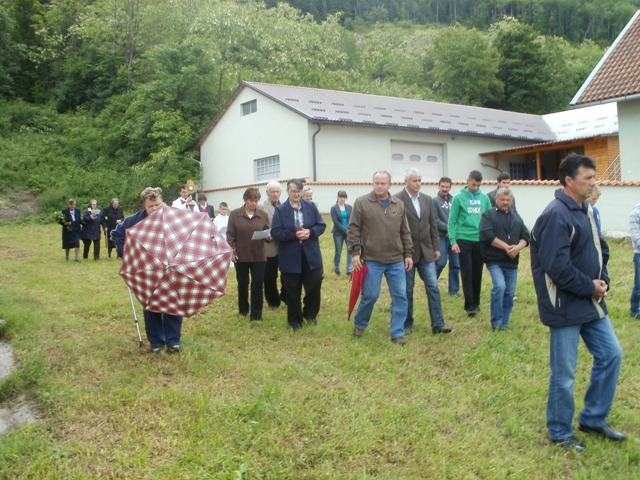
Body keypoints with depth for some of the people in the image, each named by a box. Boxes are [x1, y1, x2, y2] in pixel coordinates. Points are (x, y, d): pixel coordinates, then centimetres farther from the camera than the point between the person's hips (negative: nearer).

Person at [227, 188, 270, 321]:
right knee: (242, 283, 12)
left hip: (258, 255, 1)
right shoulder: (234, 214, -2)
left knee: (258, 283, -2)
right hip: (241, 255, 0)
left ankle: (256, 313, 5)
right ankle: (243, 309, 30)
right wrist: (232, 251, -10)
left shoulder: (263, 215, 2)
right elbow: (230, 234, -2)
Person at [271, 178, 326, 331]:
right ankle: (295, 320, 22)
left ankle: (310, 314, 28)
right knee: (292, 291, 7)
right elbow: (275, 232, -9)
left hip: (311, 255, 2)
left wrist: (310, 232, -16)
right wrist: (294, 234, -21)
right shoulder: (280, 210, -3)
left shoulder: (311, 206, 4)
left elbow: (321, 225, 4)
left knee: (315, 285, 5)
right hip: (290, 258, -2)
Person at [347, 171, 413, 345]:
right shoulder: (361, 202, -4)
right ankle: (359, 324, 27)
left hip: (396, 260, 4)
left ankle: (397, 333, 13)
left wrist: (408, 254, 8)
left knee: (400, 296, 3)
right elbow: (353, 230, -4)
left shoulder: (399, 205, 8)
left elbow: (405, 232, 12)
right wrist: (355, 252, -10)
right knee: (370, 296, 1)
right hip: (371, 260, -4)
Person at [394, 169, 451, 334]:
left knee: (433, 287, 1)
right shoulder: (397, 200, -9)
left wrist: (436, 247, 8)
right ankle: (406, 324, 18)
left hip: (426, 251, 5)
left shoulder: (427, 199, 9)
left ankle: (438, 324, 5)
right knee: (407, 289, 6)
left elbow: (433, 225, 12)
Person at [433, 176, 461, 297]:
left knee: (455, 264, 5)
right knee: (441, 263, -8)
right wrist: (448, 228, -12)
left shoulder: (454, 200, 11)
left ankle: (454, 290, 15)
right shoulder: (435, 200, -1)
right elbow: (435, 220, -9)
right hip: (441, 237, -4)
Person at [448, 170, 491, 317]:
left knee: (477, 273, 10)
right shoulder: (458, 198, -3)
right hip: (464, 240, -3)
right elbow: (452, 221, -3)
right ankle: (470, 305, -1)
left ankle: (476, 302, 21)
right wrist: (453, 241, -10)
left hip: (480, 241, 3)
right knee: (467, 273, -3)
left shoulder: (484, 198, 6)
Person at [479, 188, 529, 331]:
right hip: (494, 260, -5)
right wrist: (506, 247, -17)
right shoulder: (488, 215, -2)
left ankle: (504, 322, 18)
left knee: (510, 292, 6)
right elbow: (486, 236, -15)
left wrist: (517, 247, -11)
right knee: (499, 286, -21)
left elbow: (525, 236, 10)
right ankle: (496, 322, -6)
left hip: (512, 262, 5)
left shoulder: (516, 217, 15)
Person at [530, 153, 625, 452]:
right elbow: (557, 267, -26)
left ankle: (593, 419, 29)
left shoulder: (584, 211, 10)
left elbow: (599, 249, 18)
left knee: (611, 354, 14)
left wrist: (602, 281, 0)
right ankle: (560, 433, 20)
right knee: (564, 373, 2)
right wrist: (591, 287, -15)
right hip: (566, 307, -9)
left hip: (590, 302, 9)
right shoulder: (556, 215, -21)